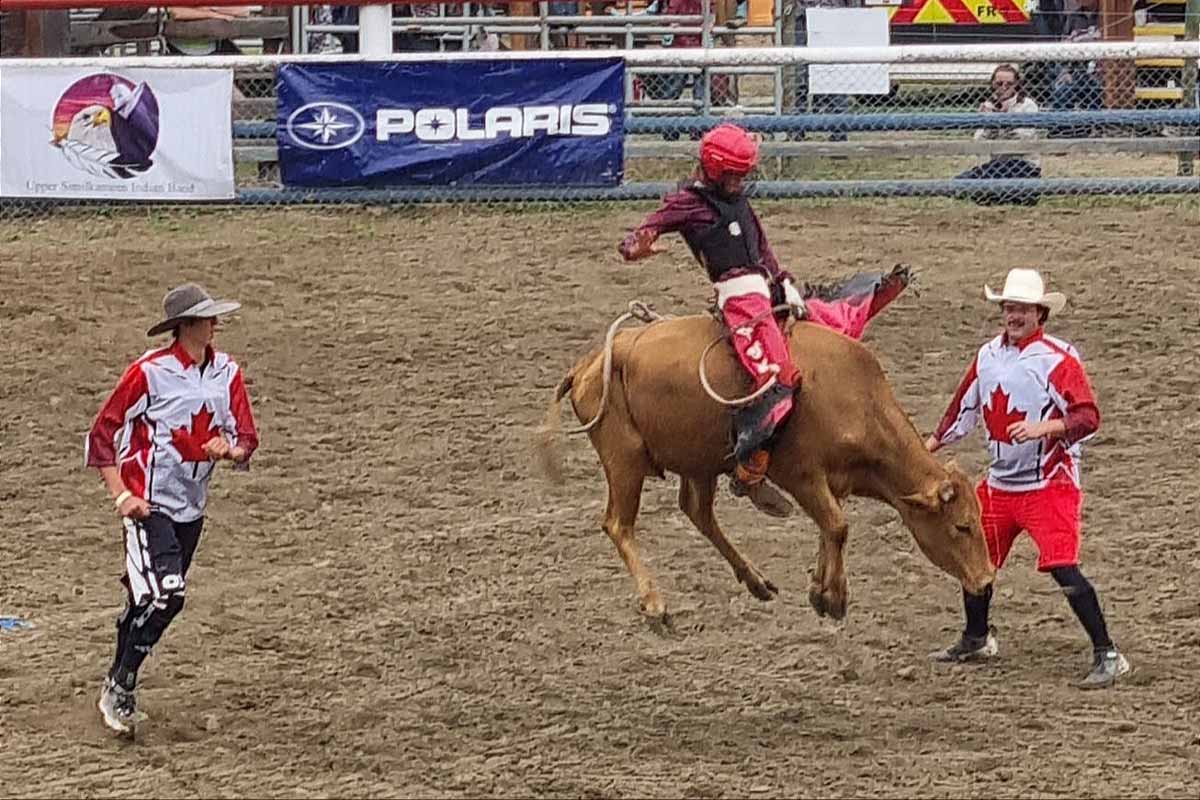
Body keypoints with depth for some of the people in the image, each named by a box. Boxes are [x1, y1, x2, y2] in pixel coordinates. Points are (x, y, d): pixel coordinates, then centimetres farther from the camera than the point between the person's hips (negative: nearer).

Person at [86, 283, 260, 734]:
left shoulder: (226, 373, 4)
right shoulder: (150, 371, -13)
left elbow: (246, 439, 9)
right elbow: (102, 433, -7)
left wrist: (229, 449, -15)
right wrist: (120, 495, -14)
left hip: (191, 507, 6)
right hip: (148, 504, -6)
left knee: (152, 601, 12)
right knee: (165, 595, -19)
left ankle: (119, 689, 28)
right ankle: (119, 690, -6)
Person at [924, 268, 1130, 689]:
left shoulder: (1059, 358, -14)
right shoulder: (988, 355, 7)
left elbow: (1088, 417, -19)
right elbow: (964, 408, 20)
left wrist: (1043, 427, -33)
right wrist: (928, 447, 22)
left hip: (1050, 484, -7)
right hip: (1000, 482, 7)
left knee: (1063, 568, -17)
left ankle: (1107, 655, -13)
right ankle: (976, 639, 40)